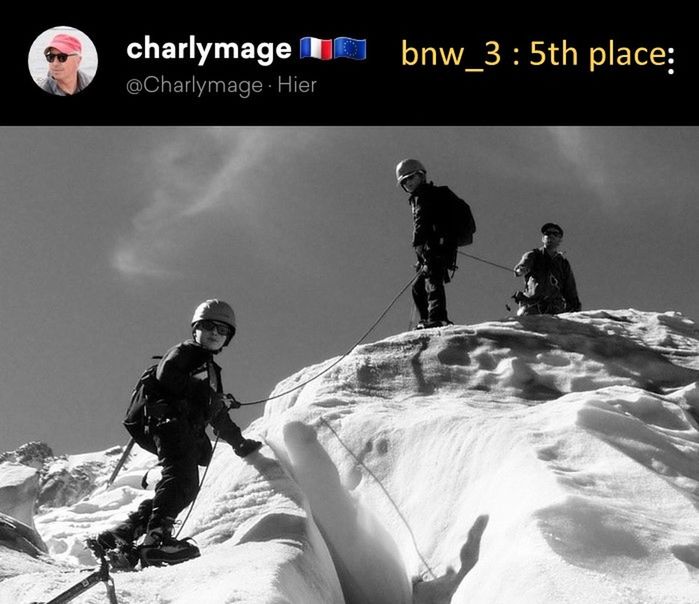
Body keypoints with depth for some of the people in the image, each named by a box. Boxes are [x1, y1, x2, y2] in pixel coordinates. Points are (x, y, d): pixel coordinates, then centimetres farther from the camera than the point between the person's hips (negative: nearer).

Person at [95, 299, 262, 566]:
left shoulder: (211, 370, 37)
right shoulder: (183, 352, 12)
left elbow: (218, 419, 43)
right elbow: (166, 376, -10)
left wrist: (240, 443, 43)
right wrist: (211, 396, -10)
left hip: (190, 433, 8)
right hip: (172, 420, -8)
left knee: (184, 489, -6)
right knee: (182, 478, -28)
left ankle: (122, 534, -4)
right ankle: (156, 537, -43)